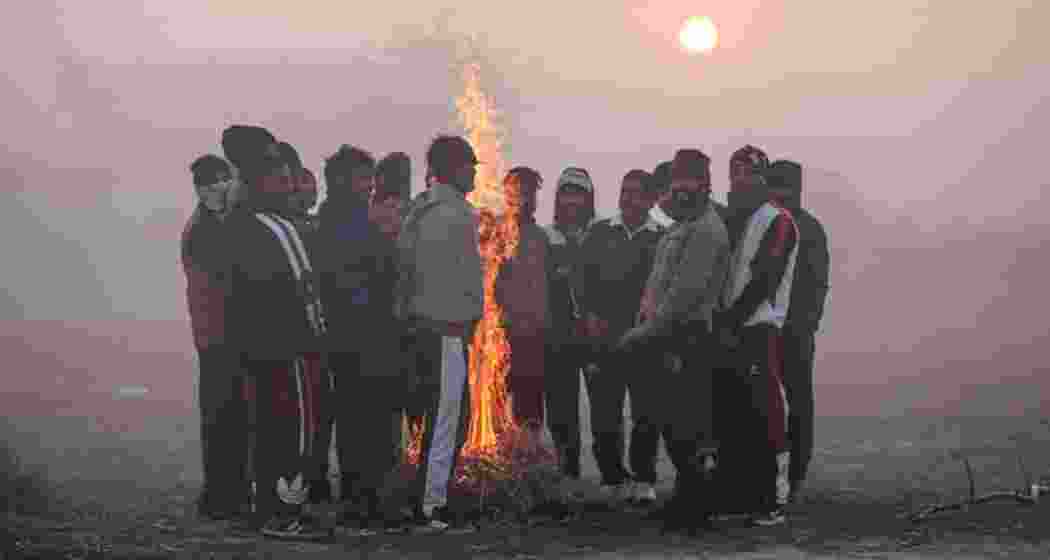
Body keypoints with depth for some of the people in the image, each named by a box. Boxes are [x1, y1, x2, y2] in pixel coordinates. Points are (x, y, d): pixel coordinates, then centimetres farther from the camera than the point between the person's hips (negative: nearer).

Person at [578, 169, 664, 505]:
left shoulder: (661, 238, 6)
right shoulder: (600, 232, 11)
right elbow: (584, 277, 8)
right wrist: (590, 314, -5)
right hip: (604, 337, 2)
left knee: (646, 412, 1)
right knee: (604, 413, 2)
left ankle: (644, 480, 12)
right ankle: (613, 478, 15)